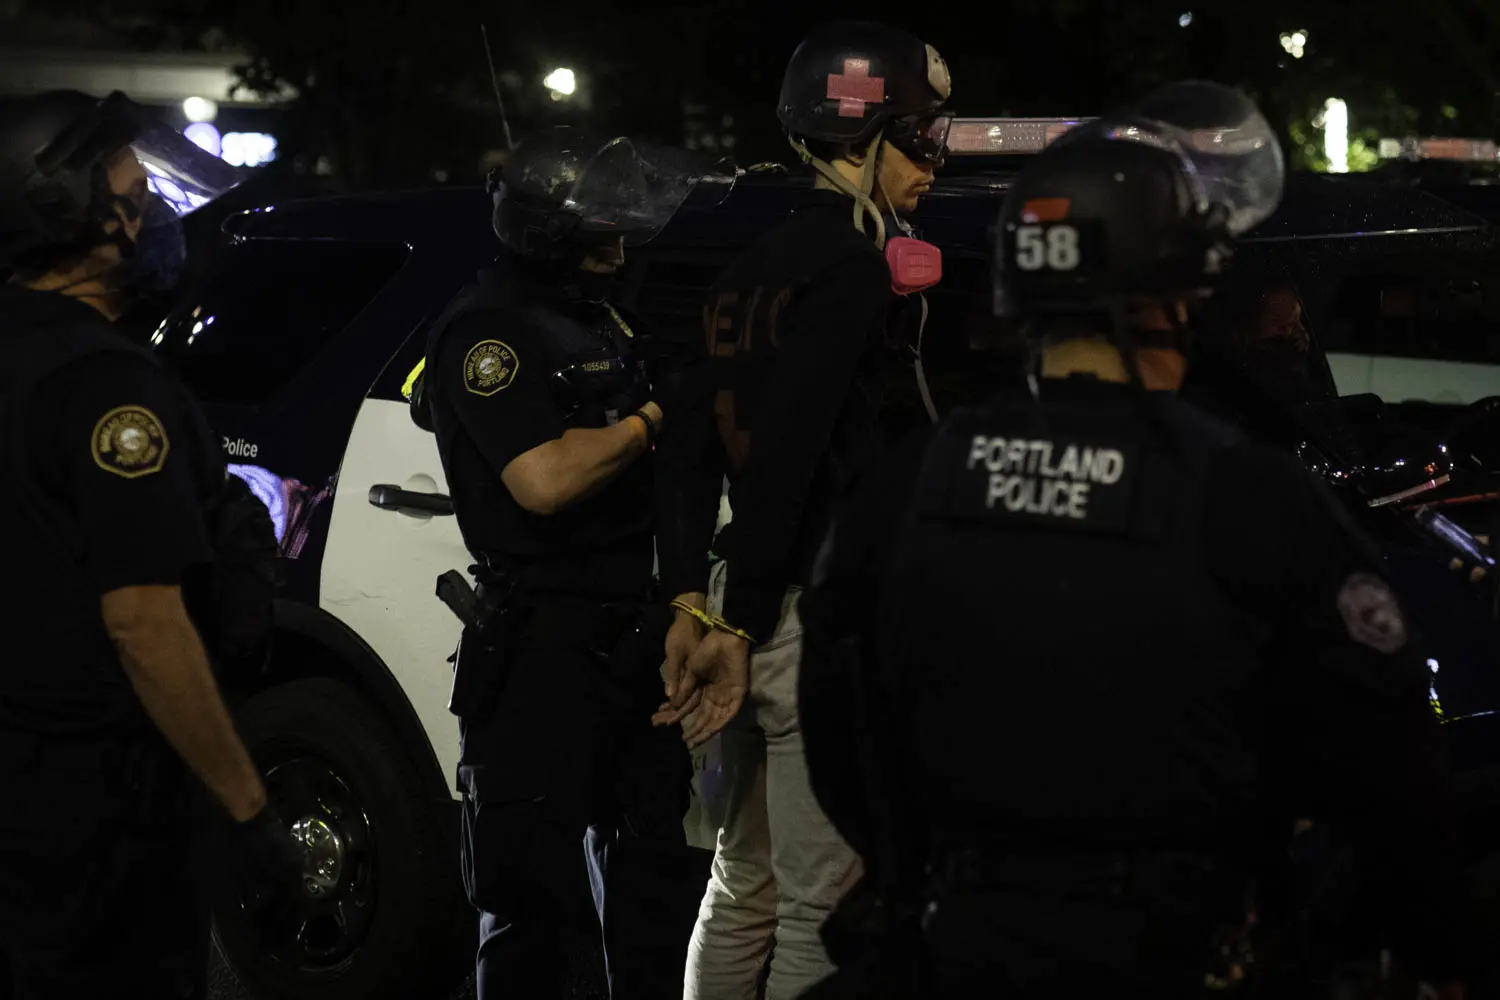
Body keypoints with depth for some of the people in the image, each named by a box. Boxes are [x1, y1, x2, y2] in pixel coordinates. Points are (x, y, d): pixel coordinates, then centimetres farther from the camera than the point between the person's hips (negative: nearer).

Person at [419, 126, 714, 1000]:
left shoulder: (606, 315, 15)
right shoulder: (491, 330, -12)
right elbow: (546, 480, -24)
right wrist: (657, 414, -16)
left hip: (635, 631, 9)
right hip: (548, 641, -9)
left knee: (654, 858, 17)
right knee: (537, 880, -3)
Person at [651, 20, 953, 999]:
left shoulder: (755, 266, 16)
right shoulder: (852, 264, -12)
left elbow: (697, 443, 13)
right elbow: (788, 455, -19)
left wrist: (689, 601, 7)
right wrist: (737, 625, -15)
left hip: (746, 610, 9)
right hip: (809, 617, -9)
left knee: (747, 887, 20)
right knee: (819, 912, -4)